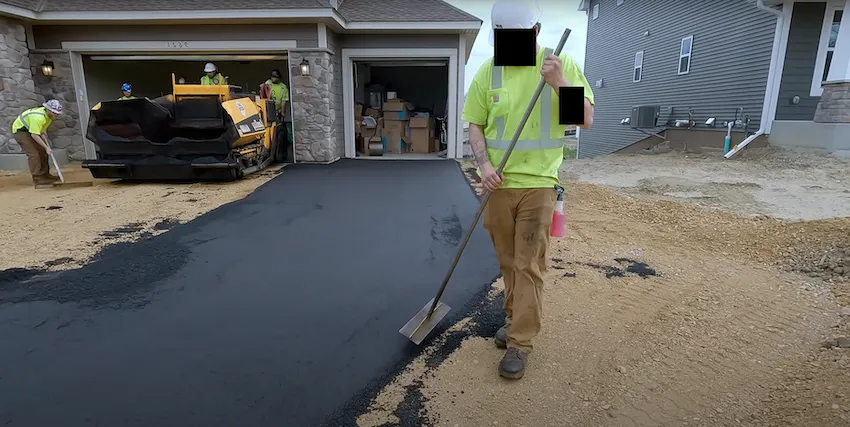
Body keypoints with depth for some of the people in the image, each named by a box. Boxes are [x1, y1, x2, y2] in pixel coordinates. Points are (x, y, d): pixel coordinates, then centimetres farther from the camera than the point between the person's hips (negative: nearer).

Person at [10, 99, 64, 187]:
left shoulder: (48, 114, -5)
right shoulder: (38, 117, -34)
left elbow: (42, 130, 2)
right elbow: (34, 135, -31)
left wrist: (46, 143, -9)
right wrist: (46, 147, -26)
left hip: (29, 129, 9)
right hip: (19, 130, -9)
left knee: (42, 151, 8)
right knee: (33, 154, -15)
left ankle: (45, 175, 17)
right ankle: (38, 180, -13)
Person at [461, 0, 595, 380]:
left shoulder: (562, 65, -1)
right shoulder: (488, 71, 3)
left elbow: (587, 119, -4)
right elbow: (475, 125, 6)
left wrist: (559, 83, -19)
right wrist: (484, 164, -10)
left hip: (538, 183, -2)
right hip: (499, 184, 3)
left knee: (529, 266, -1)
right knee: (508, 261, 14)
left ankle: (520, 343, 10)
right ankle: (516, 318, 35)